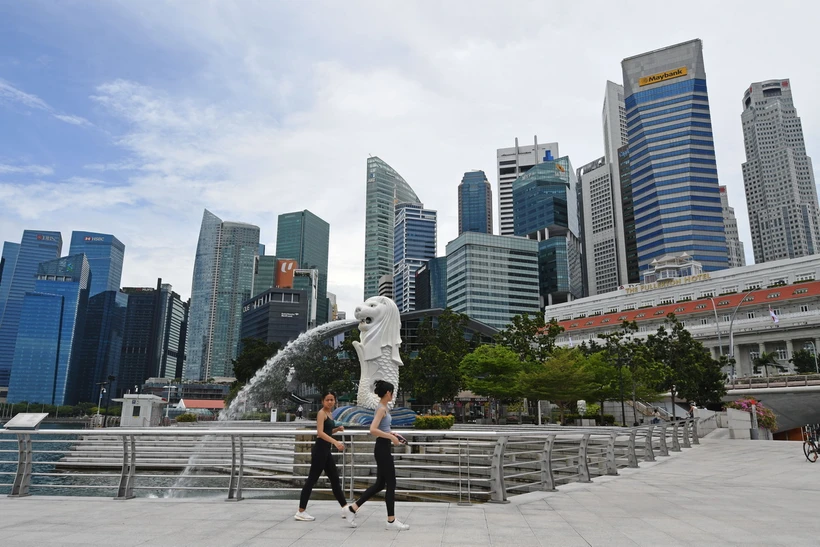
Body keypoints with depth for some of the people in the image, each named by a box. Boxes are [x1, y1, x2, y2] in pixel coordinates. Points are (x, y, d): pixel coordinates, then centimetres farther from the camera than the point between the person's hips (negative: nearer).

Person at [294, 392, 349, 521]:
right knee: (312, 479, -5)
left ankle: (345, 508, 21)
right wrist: (335, 442, -33)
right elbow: (320, 433, -23)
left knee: (335, 478, 13)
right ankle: (301, 512, 2)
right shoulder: (321, 413, -11)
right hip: (320, 449, -9)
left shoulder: (330, 413, 15)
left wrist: (337, 429, 6)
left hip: (326, 450, 10)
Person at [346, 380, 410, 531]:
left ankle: (353, 508, 18)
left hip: (383, 448, 10)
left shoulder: (382, 407, 12)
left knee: (380, 484, 14)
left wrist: (391, 433, 13)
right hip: (383, 449, -10)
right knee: (391, 484, -1)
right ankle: (391, 521, 8)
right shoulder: (382, 408, -17)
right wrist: (391, 437, -22)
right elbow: (373, 430, -27)